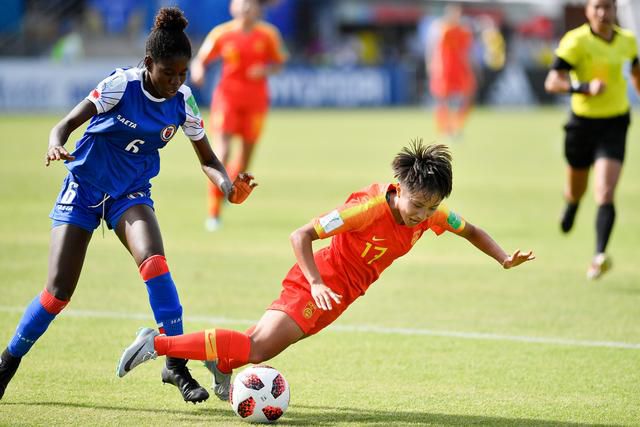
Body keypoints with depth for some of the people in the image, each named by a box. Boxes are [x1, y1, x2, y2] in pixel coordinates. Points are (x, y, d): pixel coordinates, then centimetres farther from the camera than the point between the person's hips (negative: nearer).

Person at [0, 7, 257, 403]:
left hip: (131, 194, 2)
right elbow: (67, 124, -17)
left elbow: (207, 158, 2)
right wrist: (56, 147, -40)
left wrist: (228, 186, -19)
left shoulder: (182, 102, -8)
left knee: (154, 261, -27)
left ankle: (176, 365, -22)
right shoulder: (122, 85, -19)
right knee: (59, 291, -5)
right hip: (84, 189, -2)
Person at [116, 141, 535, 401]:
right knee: (258, 348, -17)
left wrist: (505, 259, 2)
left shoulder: (432, 213, -5)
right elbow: (301, 235, -21)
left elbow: (471, 231, 15)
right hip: (320, 283, -8)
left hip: (341, 294, 8)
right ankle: (158, 344, -14)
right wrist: (316, 283, -29)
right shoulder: (370, 207, -25)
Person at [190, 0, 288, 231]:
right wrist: (198, 71, -20)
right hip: (227, 97, -2)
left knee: (247, 152, 8)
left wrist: (266, 70, -13)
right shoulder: (221, 33, -4)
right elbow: (201, 59, 2)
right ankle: (213, 213, -9)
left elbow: (279, 62, 8)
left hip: (255, 100, 2)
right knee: (221, 153, -13)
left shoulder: (268, 34, -1)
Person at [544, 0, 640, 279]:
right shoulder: (576, 41, -13)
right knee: (576, 190, 19)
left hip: (615, 124, 1)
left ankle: (599, 256, -24)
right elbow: (552, 83, -19)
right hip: (583, 122, -1)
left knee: (605, 194, -16)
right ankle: (571, 205, 57)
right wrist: (585, 87, -33)